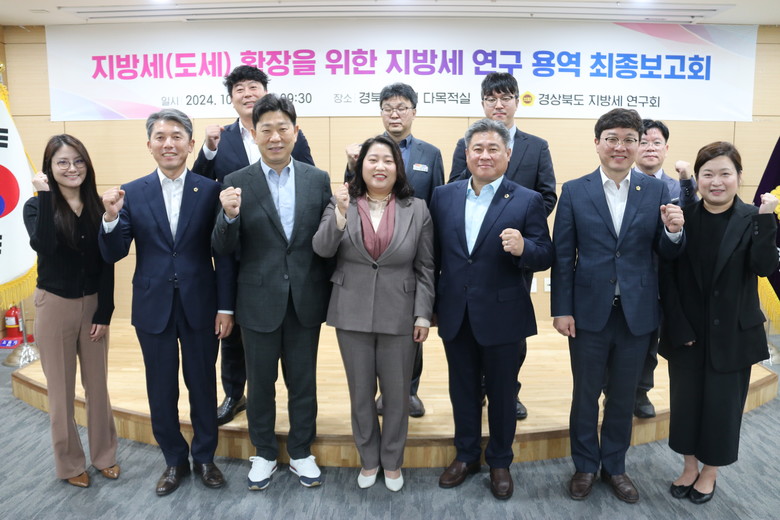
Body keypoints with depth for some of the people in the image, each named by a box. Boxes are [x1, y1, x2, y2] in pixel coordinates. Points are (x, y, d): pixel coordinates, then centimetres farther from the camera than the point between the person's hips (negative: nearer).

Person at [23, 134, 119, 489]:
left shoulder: (97, 208, 0)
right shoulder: (37, 206, -7)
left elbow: (106, 265, -1)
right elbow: (44, 246, -29)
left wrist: (104, 313, -5)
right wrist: (45, 196, -26)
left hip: (93, 304, 2)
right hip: (54, 306, -2)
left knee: (97, 384, 12)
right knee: (61, 388, 10)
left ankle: (103, 455, 29)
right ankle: (70, 463, 26)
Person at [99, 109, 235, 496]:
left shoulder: (210, 191, -5)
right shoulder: (131, 193, 0)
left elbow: (223, 254, -3)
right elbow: (113, 255, -1)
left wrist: (225, 307, -5)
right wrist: (111, 217, -20)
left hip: (200, 307, -1)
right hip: (152, 308, 2)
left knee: (203, 385, 13)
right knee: (161, 391, 13)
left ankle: (205, 457, 34)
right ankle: (174, 460, 34)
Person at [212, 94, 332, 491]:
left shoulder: (318, 180, -1)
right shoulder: (237, 183, -4)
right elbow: (223, 249, -5)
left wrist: (331, 295, -8)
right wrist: (230, 216, -25)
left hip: (306, 301, 1)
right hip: (259, 302, -1)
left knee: (303, 382, 15)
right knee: (260, 383, 15)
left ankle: (301, 452, 36)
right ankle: (264, 453, 37)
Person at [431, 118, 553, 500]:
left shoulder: (527, 201, -7)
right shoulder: (444, 196, 2)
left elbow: (545, 256, -8)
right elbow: (434, 254, 5)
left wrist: (523, 248, -30)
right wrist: (430, 305, 6)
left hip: (501, 315, -3)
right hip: (454, 314, 3)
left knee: (501, 392, 14)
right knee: (462, 390, 18)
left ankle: (500, 462, 35)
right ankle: (466, 455, 38)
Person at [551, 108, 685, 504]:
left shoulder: (656, 191, 1)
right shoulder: (574, 191, -3)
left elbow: (666, 254, 3)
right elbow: (562, 257, -3)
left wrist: (673, 232, -18)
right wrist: (561, 309, -7)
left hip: (637, 314, 1)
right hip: (589, 312, -1)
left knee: (623, 396, 15)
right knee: (585, 394, 12)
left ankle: (615, 466, 36)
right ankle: (585, 466, 33)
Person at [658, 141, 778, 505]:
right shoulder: (682, 217, -3)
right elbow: (667, 277, -5)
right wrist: (679, 327, -10)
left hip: (732, 334, -1)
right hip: (685, 332, 1)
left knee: (722, 403, 10)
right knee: (685, 400, 12)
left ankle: (710, 471, 32)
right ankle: (689, 466, 33)